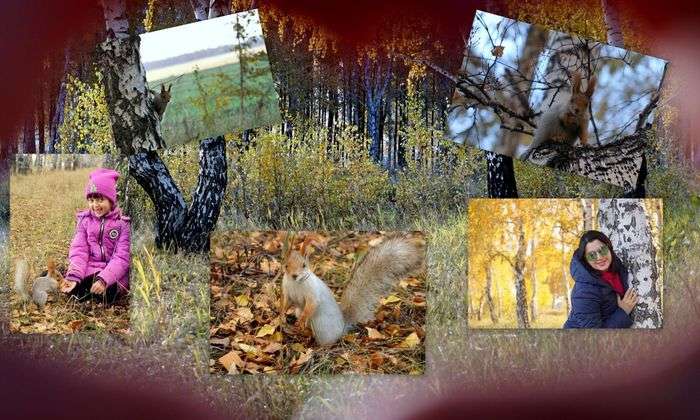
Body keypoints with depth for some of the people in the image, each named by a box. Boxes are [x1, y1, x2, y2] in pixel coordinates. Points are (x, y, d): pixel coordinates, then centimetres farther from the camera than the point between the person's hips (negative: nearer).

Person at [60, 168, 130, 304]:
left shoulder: (123, 223, -4)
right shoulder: (85, 220, 8)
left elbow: (122, 258, -12)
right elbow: (79, 250, -2)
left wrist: (104, 279, -28)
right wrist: (74, 276, -21)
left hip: (113, 274, -3)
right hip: (88, 270, 3)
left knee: (106, 291, -35)